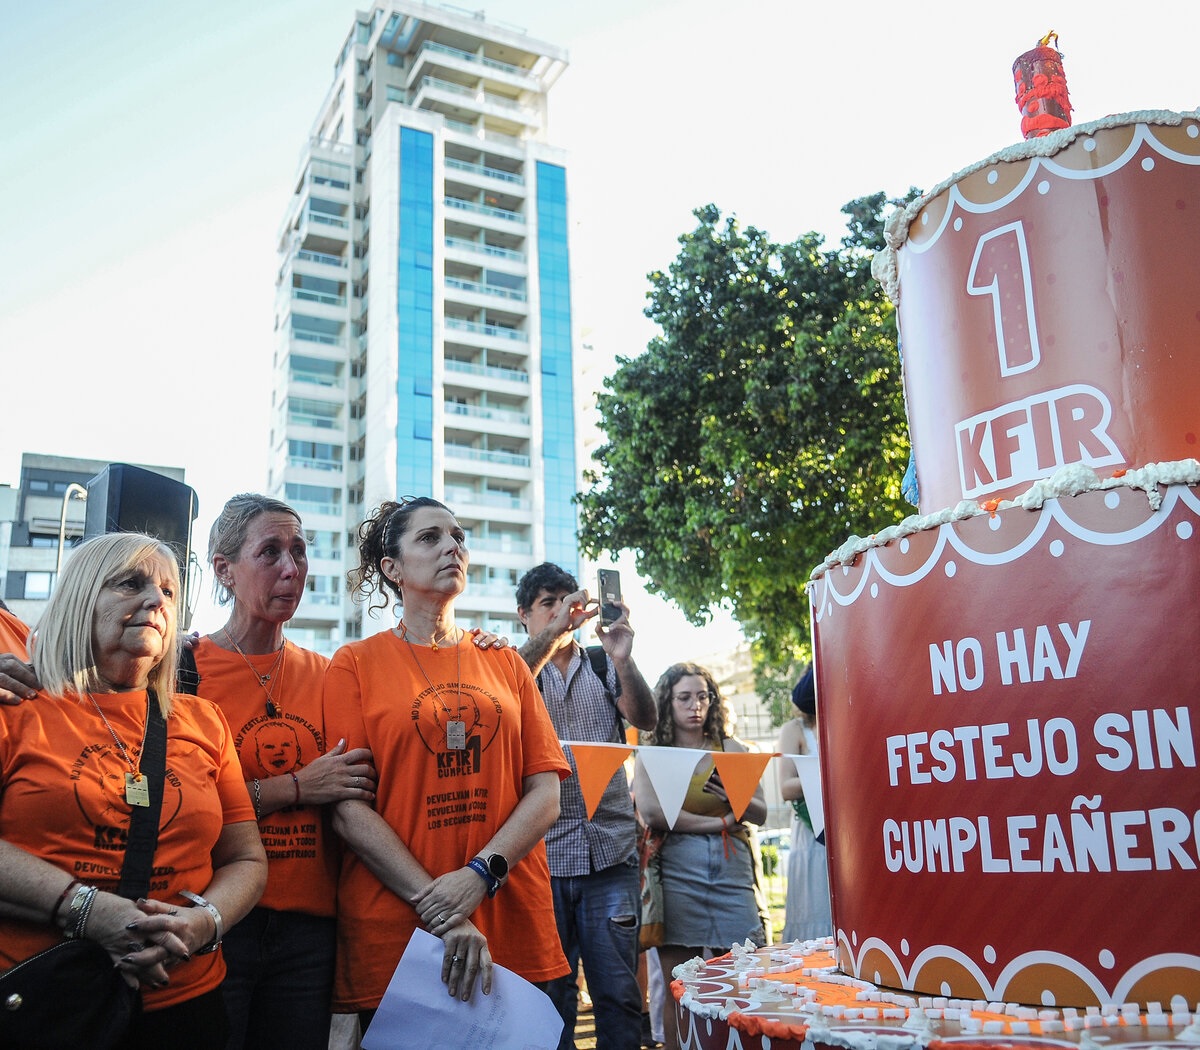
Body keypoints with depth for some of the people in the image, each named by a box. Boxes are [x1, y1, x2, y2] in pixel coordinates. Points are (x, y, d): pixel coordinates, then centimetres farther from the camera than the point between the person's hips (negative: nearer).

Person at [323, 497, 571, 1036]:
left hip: (515, 929, 3)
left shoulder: (505, 663, 10)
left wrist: (481, 875, -14)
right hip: (394, 934, -3)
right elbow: (348, 807, -7)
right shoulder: (357, 663, 1)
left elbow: (545, 794, 3)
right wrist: (435, 905, -16)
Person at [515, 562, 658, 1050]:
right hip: (543, 851, -1)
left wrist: (623, 661, -24)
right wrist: (553, 633, -28)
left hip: (610, 850, 1)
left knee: (619, 991, 2)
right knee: (551, 993, 7)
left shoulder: (604, 666, 11)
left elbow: (645, 719, -5)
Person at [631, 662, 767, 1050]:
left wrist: (734, 798, -15)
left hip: (732, 869, 2)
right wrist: (717, 822, -8)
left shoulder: (731, 748, 12)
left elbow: (760, 813, 8)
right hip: (676, 872, -2)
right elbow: (650, 812, -9)